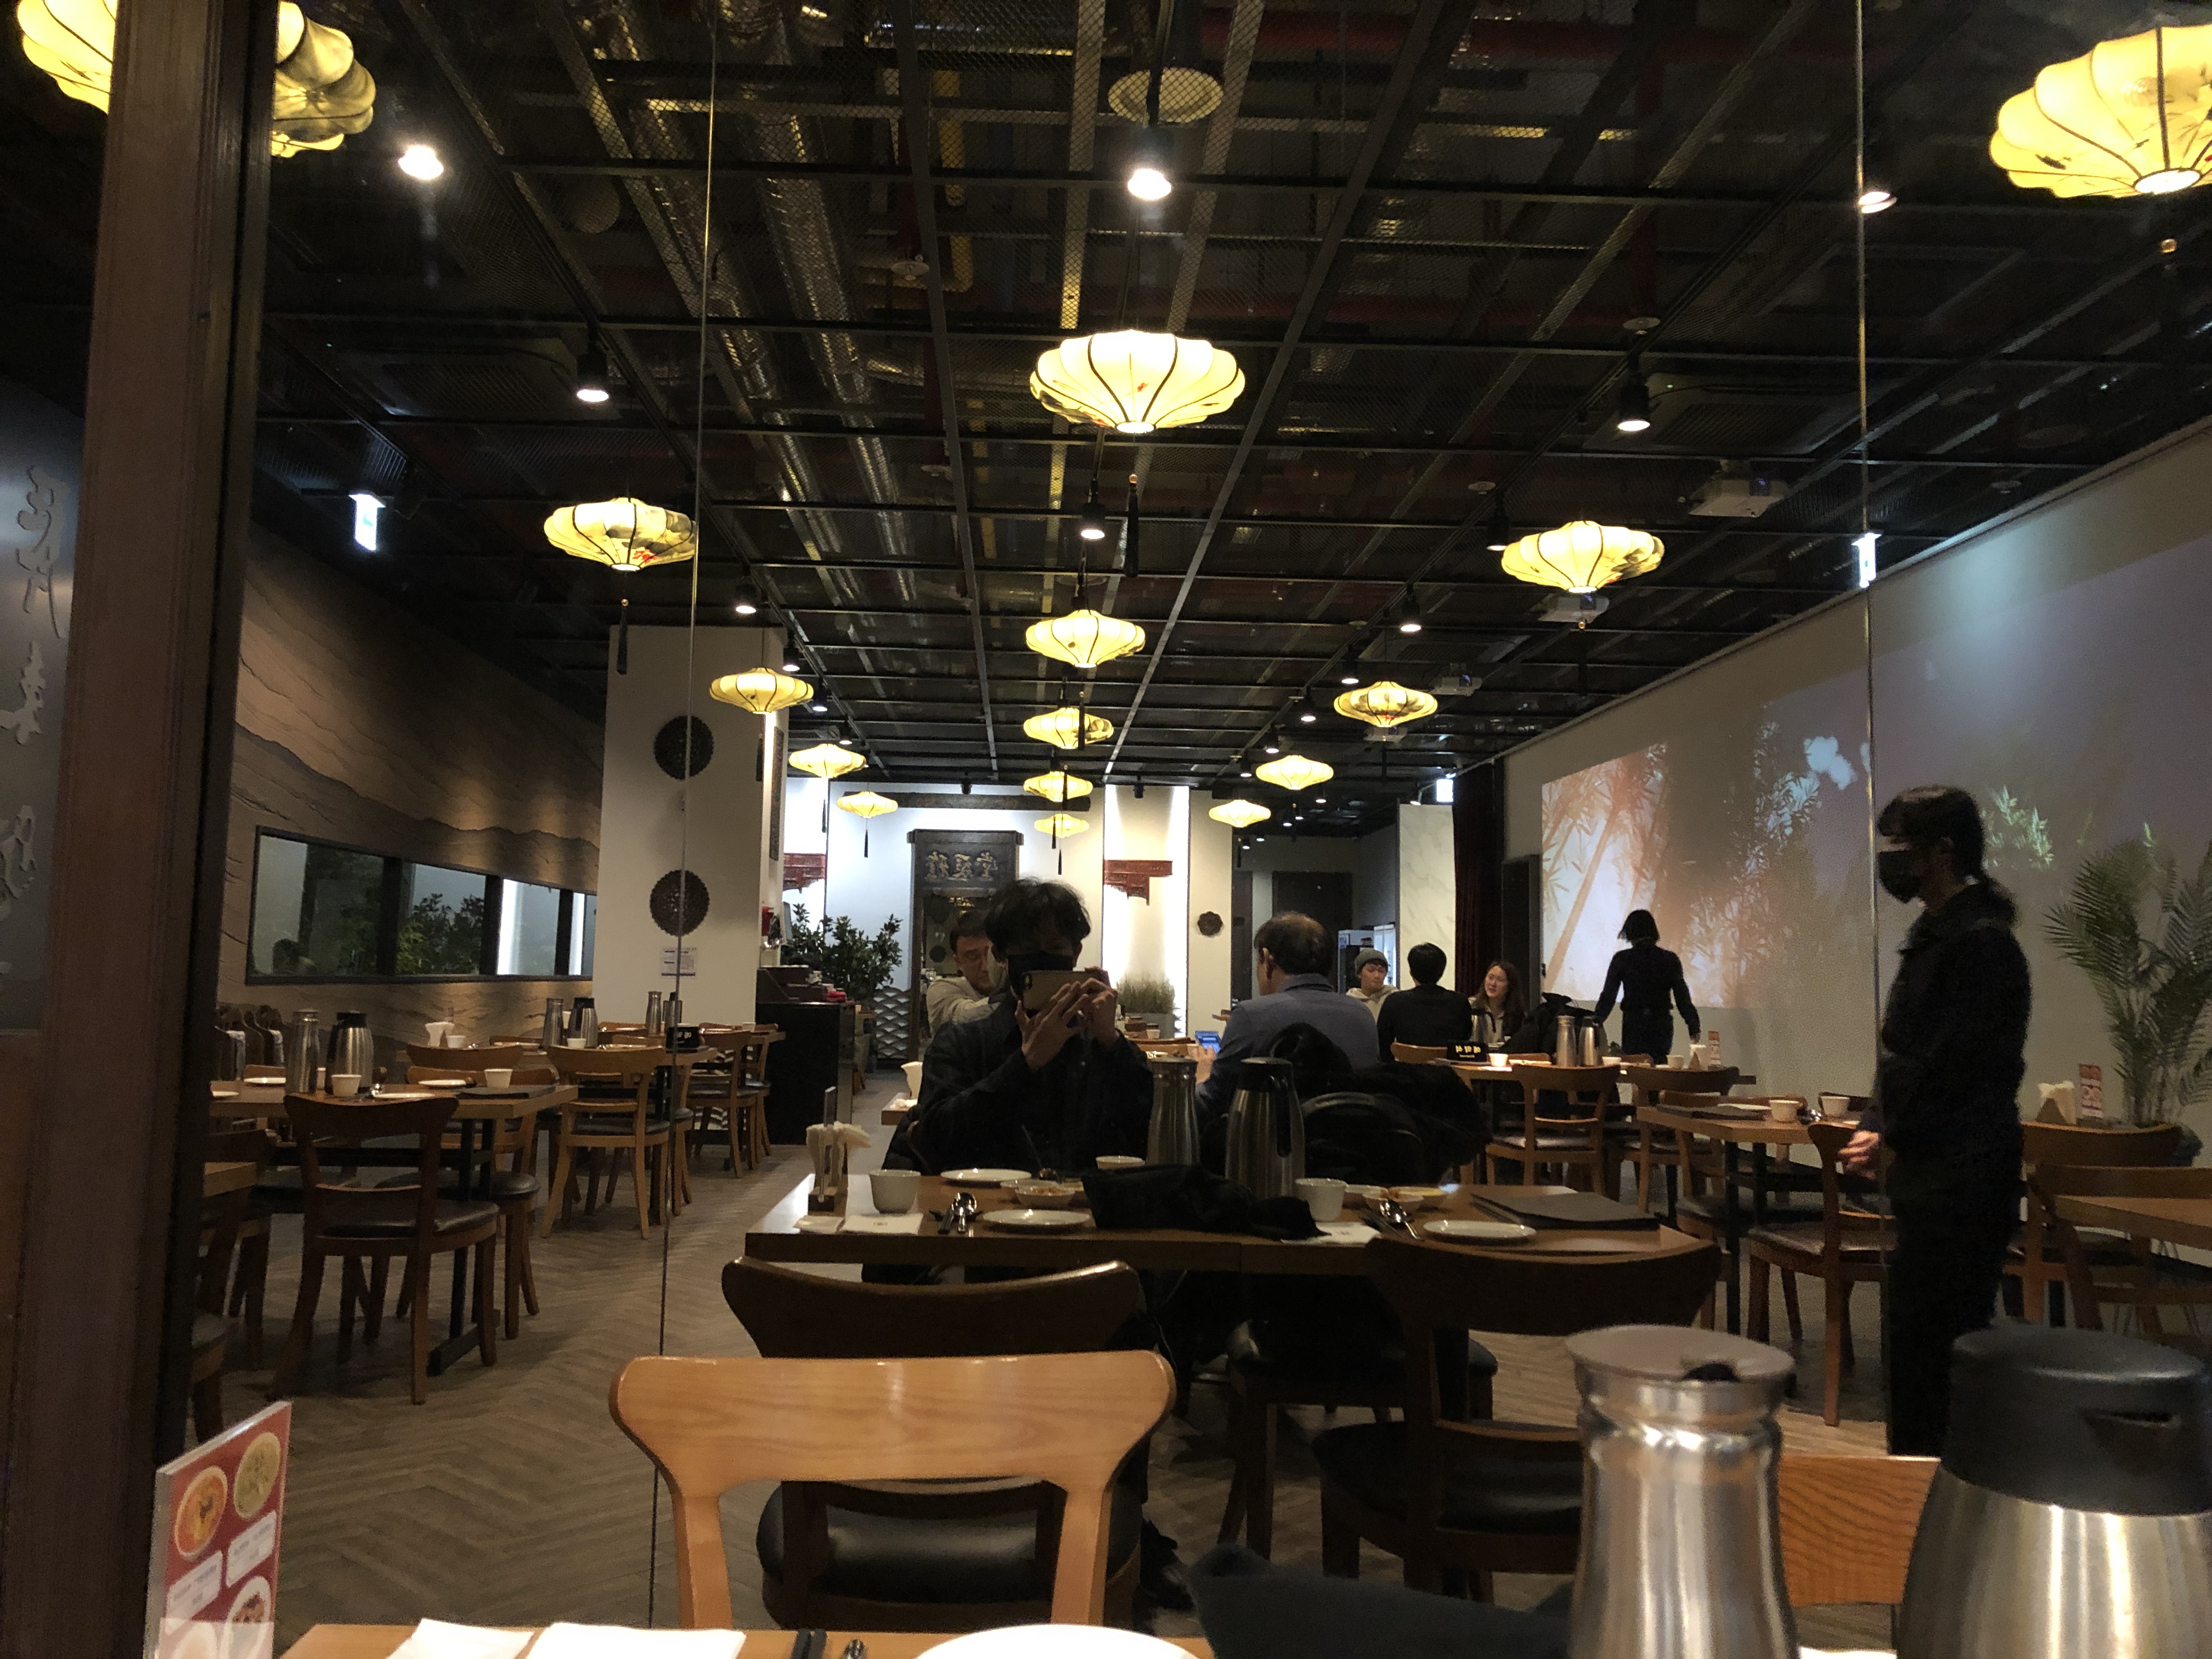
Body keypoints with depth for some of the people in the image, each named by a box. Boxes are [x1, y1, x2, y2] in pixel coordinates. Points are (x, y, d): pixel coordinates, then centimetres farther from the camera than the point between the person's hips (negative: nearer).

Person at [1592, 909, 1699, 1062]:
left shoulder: (1622, 959, -3)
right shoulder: (1670, 959, 1)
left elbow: (1608, 996, -3)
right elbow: (1683, 998, 1)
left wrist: (1596, 1024, 3)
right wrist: (1694, 1029, 6)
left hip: (1633, 1026, -2)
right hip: (1661, 1026, 2)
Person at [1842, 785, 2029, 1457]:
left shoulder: (1981, 942, -16)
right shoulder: (1935, 933, 16)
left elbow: (1951, 1063, -19)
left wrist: (1892, 1134, -10)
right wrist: (1878, 1125, 7)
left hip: (1962, 1175, -10)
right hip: (1931, 1168, 10)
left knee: (1931, 1343, -5)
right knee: (1913, 1336, 17)